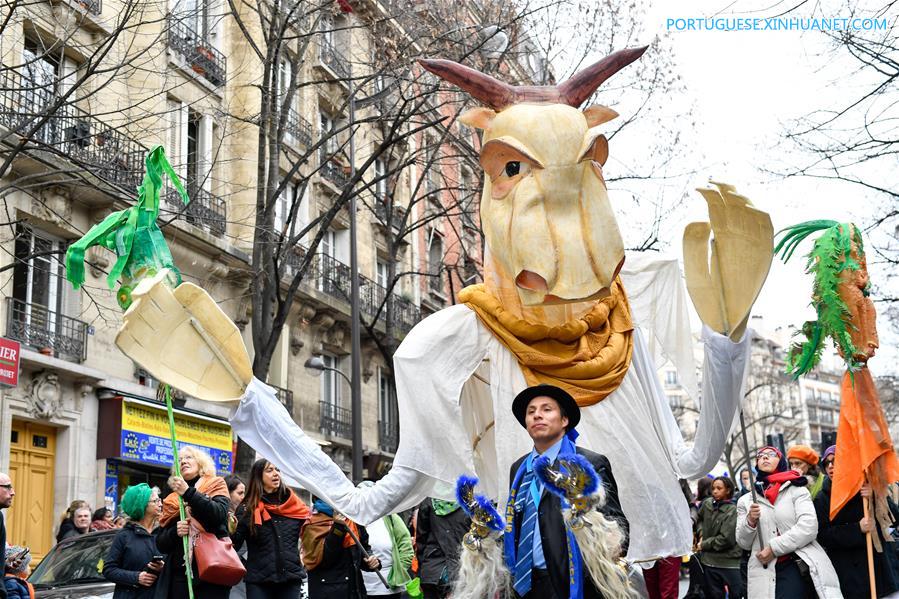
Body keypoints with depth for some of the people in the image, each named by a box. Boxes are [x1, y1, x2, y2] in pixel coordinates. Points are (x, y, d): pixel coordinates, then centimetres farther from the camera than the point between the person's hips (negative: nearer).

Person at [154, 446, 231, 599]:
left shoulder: (216, 485, 8)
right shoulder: (172, 500, 16)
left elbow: (219, 515, -12)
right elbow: (161, 544, 13)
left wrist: (188, 493, -15)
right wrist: (175, 532, -8)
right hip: (179, 575, 3)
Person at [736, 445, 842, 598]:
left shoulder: (797, 490, 7)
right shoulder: (746, 500, 16)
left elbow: (809, 527, -7)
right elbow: (743, 543, 13)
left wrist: (774, 548, -10)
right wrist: (750, 521, -7)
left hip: (798, 567, -3)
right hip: (765, 573, 3)